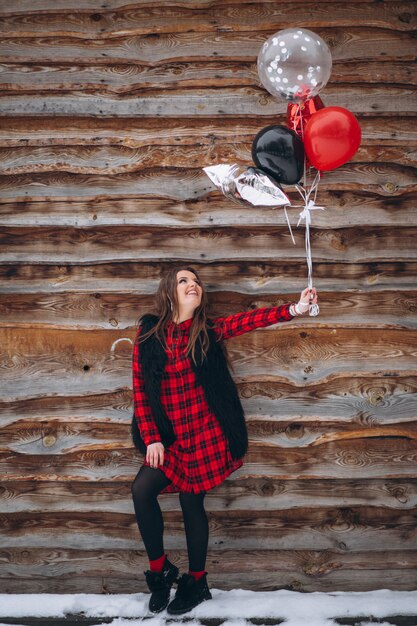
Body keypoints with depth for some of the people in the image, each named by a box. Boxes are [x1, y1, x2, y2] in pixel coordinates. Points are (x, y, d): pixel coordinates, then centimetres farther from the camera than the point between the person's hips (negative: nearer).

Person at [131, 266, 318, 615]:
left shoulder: (209, 330, -3)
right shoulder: (148, 334, -1)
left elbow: (250, 320, -20)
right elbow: (140, 390, -1)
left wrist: (295, 309, -35)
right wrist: (151, 438, -6)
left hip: (205, 433, -2)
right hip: (169, 436, 2)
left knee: (191, 502, 4)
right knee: (142, 490, -9)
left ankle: (197, 583, 25)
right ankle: (160, 570, 14)